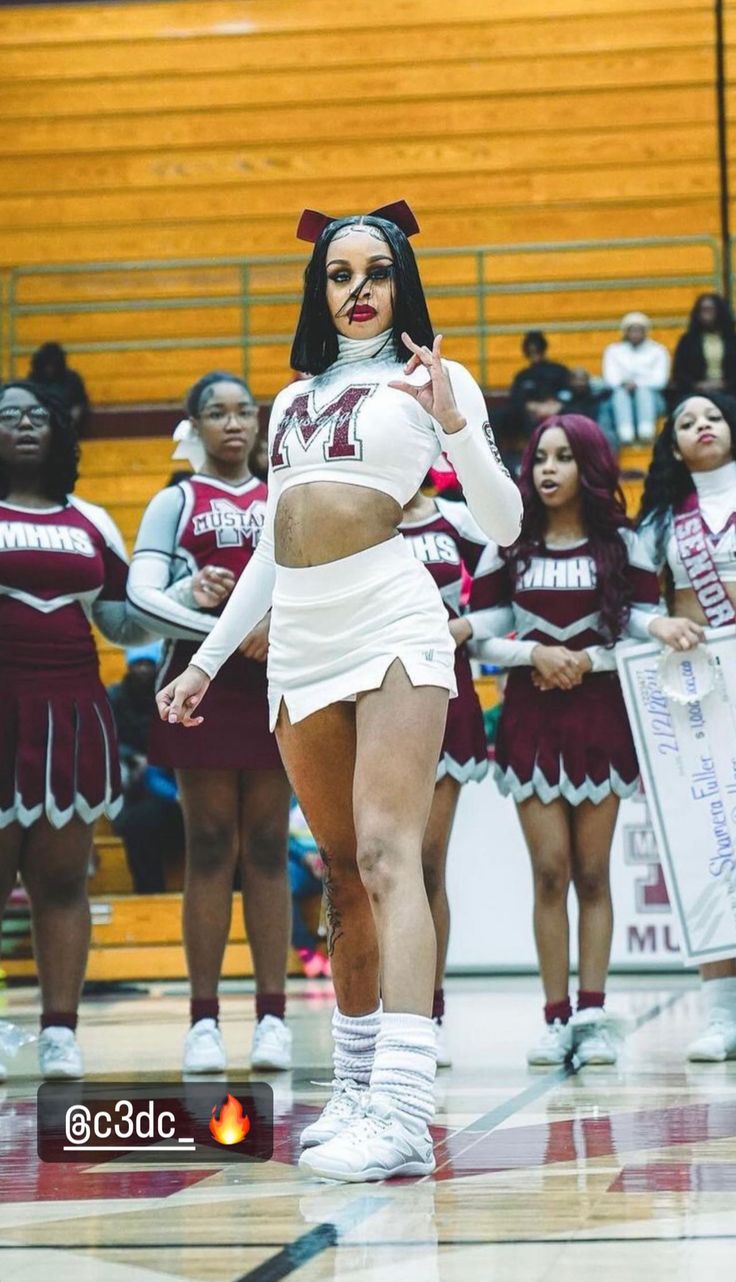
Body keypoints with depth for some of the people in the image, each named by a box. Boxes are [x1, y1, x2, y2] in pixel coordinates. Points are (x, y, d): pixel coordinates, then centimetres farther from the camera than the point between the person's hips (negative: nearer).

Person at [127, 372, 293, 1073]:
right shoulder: (175, 503, 7)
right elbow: (141, 597, -7)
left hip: (278, 681, 2)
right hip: (204, 681, -2)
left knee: (267, 850, 1)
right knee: (208, 849, -3)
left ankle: (272, 1016, 0)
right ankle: (204, 1020, -2)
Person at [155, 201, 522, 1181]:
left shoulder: (435, 379, 8)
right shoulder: (294, 401, 23)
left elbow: (503, 525, 0)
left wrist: (454, 422, -14)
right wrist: (206, 661, 25)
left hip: (391, 620, -6)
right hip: (300, 639, 6)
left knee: (386, 854, -18)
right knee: (340, 871, 7)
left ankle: (404, 1114, -27)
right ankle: (356, 1088, 16)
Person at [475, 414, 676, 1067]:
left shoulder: (620, 544, 5)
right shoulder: (511, 548, 8)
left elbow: (647, 632, 1)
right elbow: (482, 637, 4)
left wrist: (588, 659, -12)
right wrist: (535, 653, -12)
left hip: (599, 714, 0)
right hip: (531, 717, 0)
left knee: (592, 872, 0)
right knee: (550, 870, -5)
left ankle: (593, 1015, 1)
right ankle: (557, 1018, -3)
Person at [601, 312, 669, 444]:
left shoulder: (658, 350, 15)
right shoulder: (613, 350, 18)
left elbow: (660, 380, 1)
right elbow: (610, 379, 4)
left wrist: (637, 385, -17)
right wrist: (624, 385, -19)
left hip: (650, 397, 0)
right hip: (623, 398, 0)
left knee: (644, 392, -35)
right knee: (620, 394, -34)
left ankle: (646, 432, -59)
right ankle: (625, 433, -59)